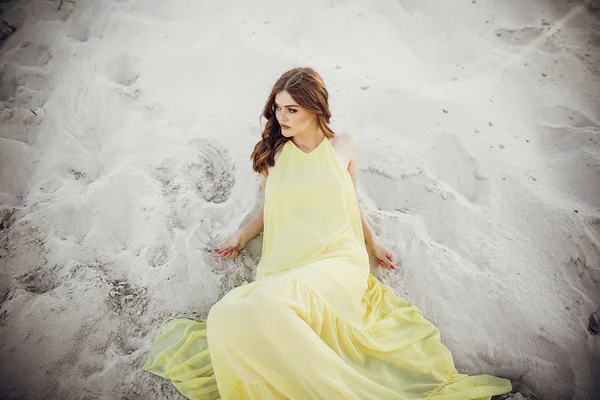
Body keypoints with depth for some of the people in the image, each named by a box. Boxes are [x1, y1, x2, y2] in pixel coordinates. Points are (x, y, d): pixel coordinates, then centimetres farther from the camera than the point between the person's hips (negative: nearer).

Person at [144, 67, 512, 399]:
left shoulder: (344, 146, 10)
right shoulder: (273, 153, 14)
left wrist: (374, 242, 17)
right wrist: (241, 237, 14)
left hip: (337, 259, -3)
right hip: (285, 265, 3)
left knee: (270, 302, -36)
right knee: (226, 318, -29)